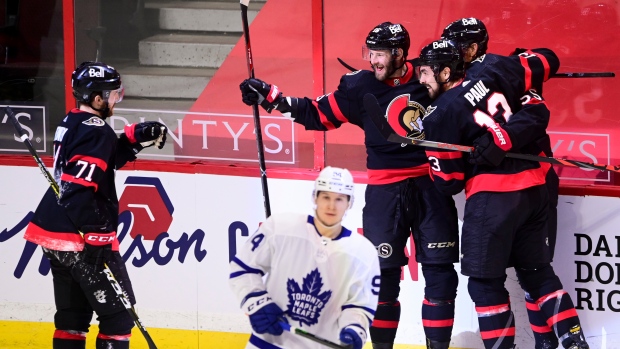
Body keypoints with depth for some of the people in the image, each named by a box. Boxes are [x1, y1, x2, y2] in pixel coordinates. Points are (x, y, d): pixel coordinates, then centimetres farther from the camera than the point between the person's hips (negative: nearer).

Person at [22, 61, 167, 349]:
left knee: (73, 313, 15)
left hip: (55, 233, 10)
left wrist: (135, 138, 13)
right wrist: (96, 236, -24)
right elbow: (79, 188, -26)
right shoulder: (96, 131, -18)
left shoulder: (72, 123, 11)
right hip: (81, 238, -10)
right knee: (118, 313, -2)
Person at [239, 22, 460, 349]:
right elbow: (319, 114, 4)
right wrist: (271, 98, -3)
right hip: (384, 190, 0)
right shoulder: (360, 86, -4)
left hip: (431, 186, 0)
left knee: (440, 270, 1)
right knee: (383, 272, 1)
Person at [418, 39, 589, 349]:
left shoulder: (441, 114, -6)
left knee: (485, 281, 3)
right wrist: (506, 138, -2)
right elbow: (537, 111, 4)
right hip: (534, 188, 7)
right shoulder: (494, 80, 11)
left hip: (492, 196, -7)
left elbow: (448, 181, -3)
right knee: (536, 270, 16)